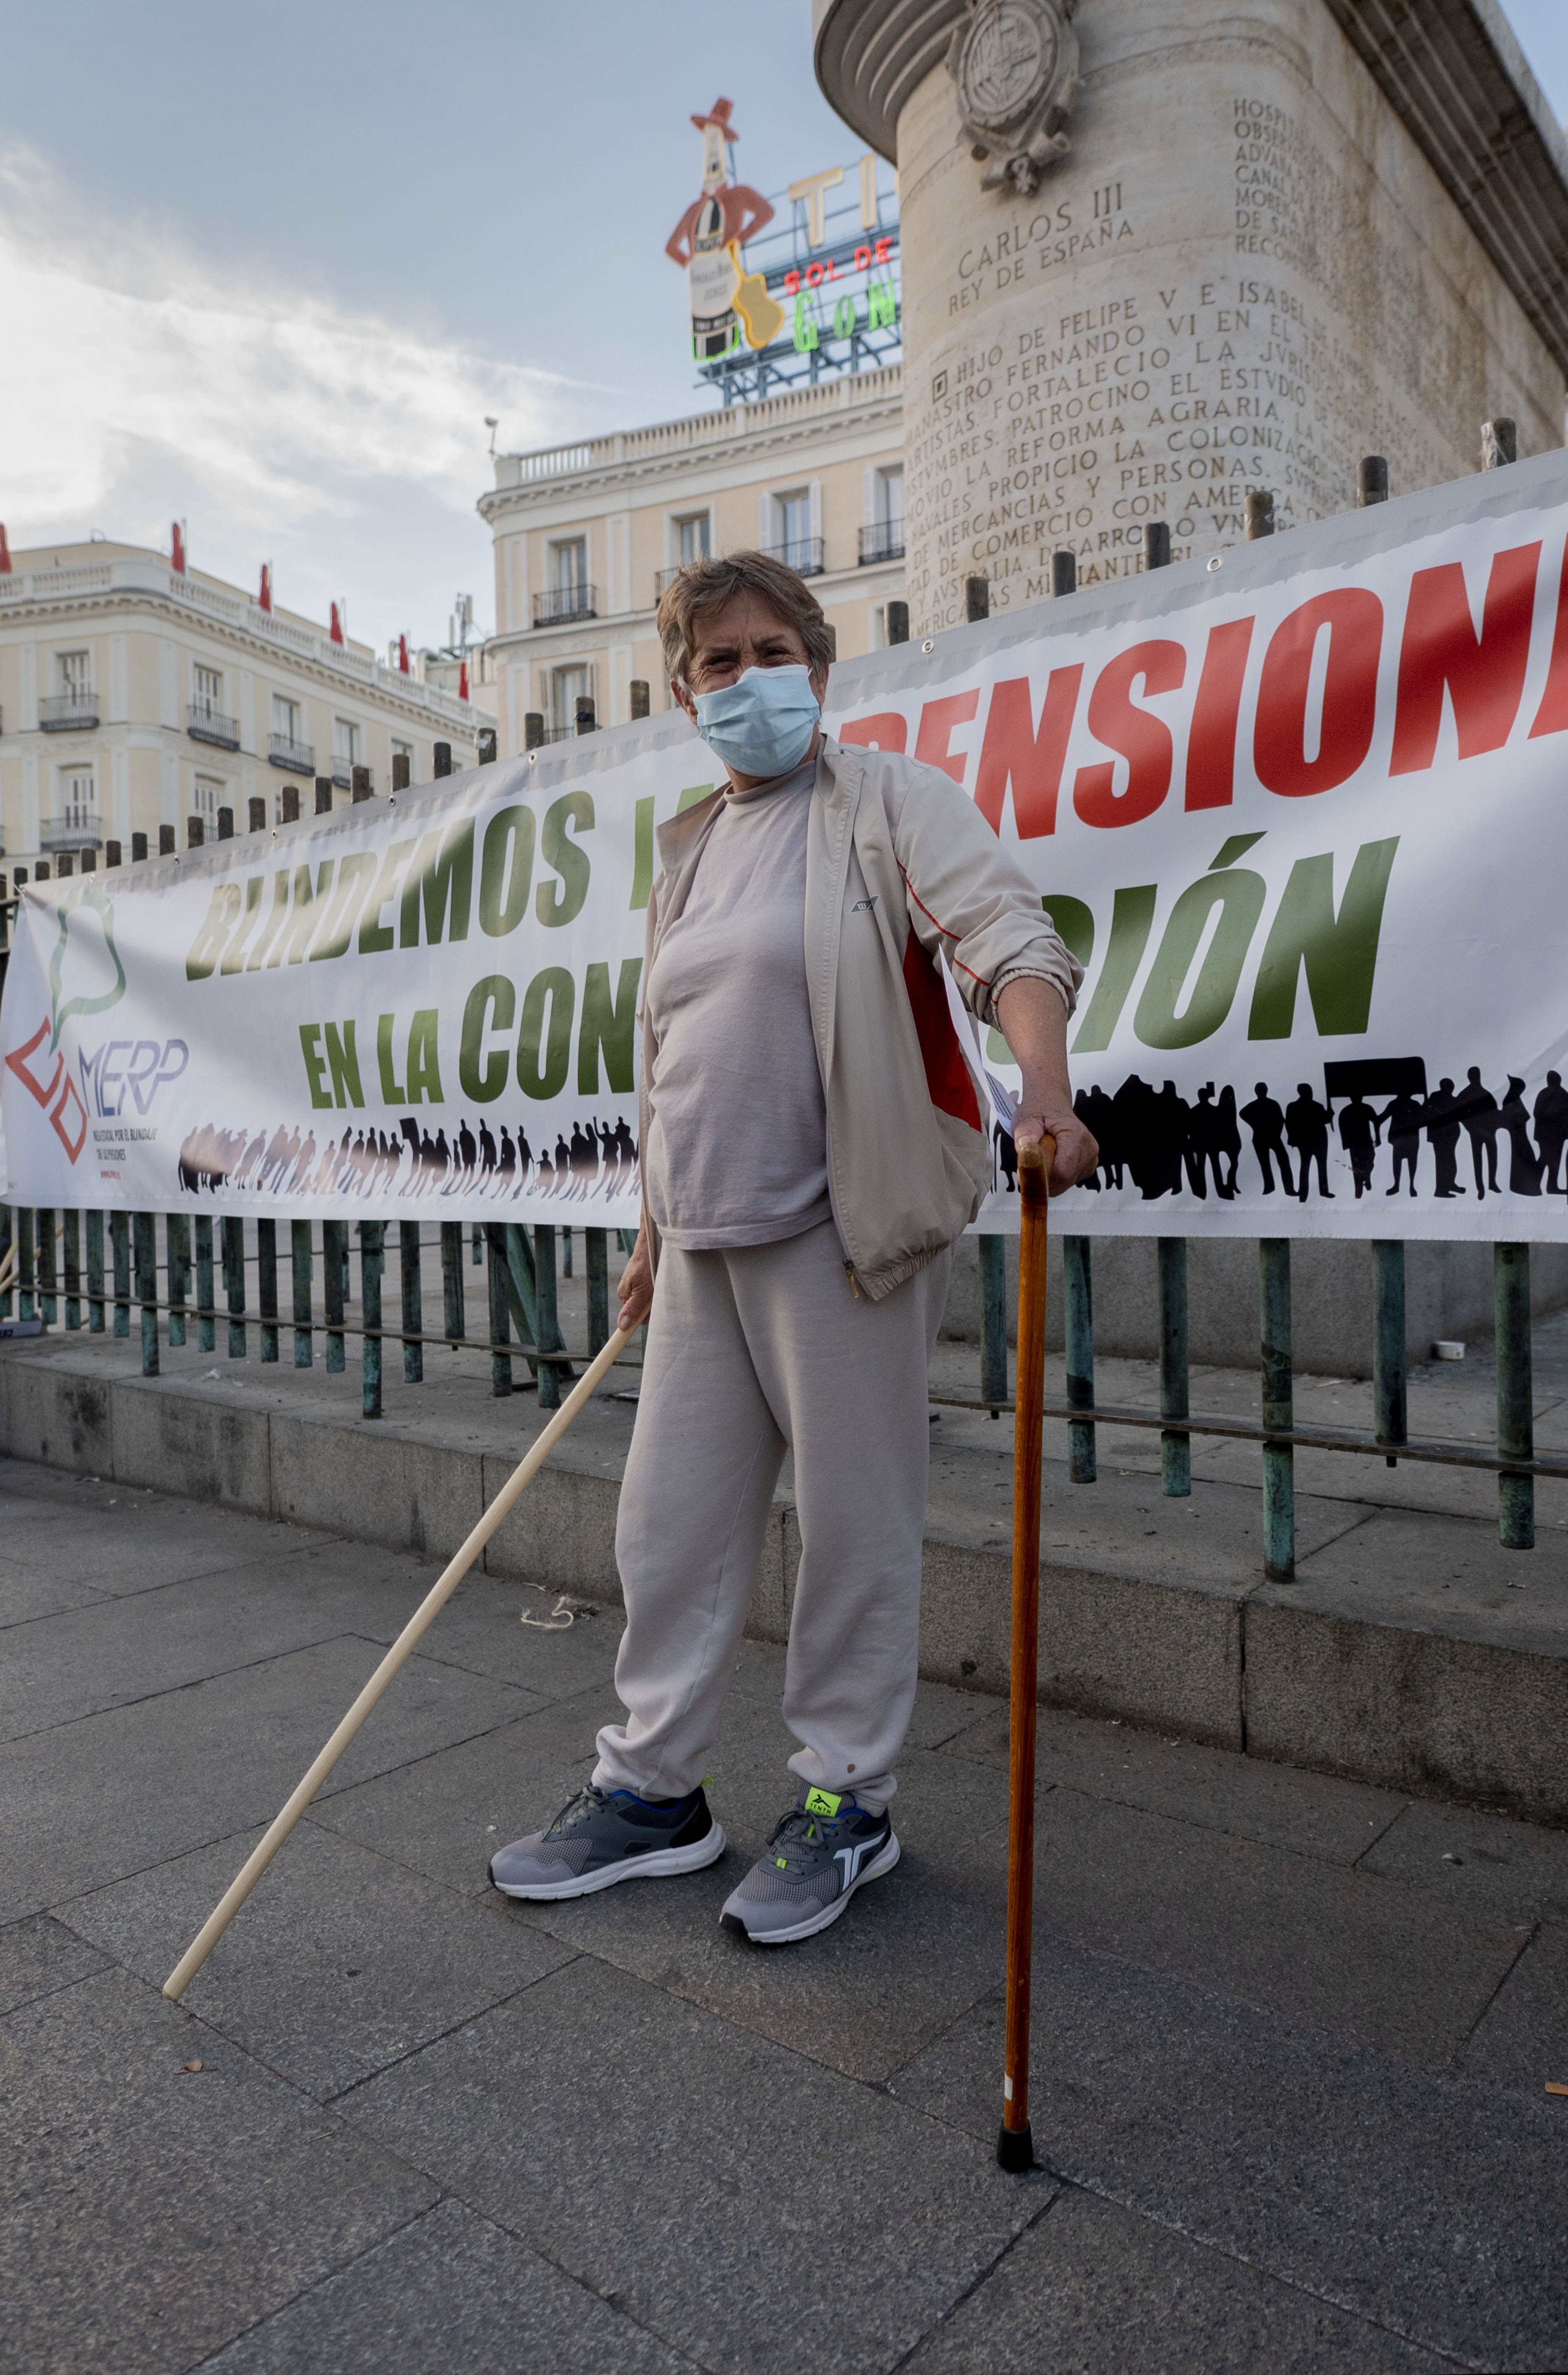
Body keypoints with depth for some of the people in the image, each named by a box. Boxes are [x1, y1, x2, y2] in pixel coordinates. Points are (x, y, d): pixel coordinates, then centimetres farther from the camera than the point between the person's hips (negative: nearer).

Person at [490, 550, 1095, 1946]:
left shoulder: (889, 802, 0)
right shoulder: (690, 850, 20)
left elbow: (1008, 938, -16)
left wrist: (1046, 1091, -36)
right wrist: (655, 1231, 22)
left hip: (841, 1227, -7)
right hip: (707, 1237, 7)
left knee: (854, 1518, 2)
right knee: (671, 1515, 12)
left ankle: (846, 1801, 22)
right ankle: (654, 1788, 29)